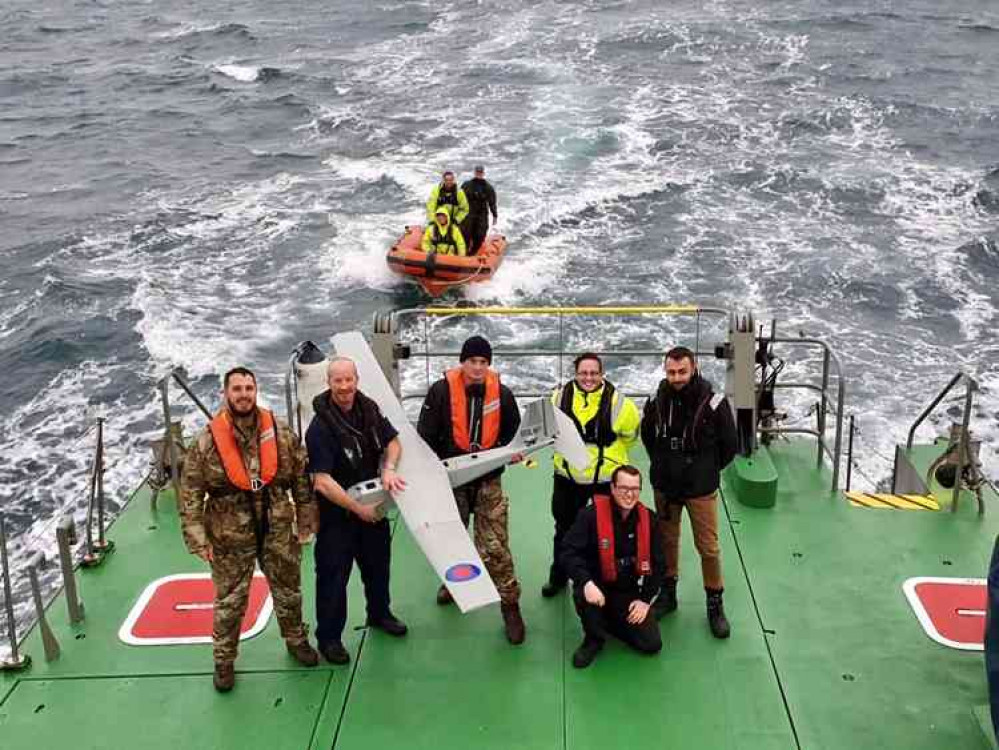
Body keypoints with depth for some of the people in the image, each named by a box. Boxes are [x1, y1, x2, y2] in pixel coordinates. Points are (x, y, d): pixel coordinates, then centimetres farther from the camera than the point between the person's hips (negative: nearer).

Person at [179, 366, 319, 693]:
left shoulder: (280, 432, -5)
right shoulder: (207, 440, -11)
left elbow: (301, 478, 3)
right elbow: (190, 492, -9)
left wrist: (306, 520, 4)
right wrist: (197, 537, -13)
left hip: (278, 530, 2)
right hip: (230, 535, -2)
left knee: (288, 591, 18)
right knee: (229, 600, 9)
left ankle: (296, 640, 41)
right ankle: (224, 661, 27)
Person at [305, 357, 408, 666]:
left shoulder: (368, 408, -7)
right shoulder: (320, 426, -25)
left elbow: (393, 442, 6)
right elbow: (323, 482, -28)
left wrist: (389, 469, -15)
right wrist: (358, 509, -24)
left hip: (372, 504, 6)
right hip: (336, 512, -6)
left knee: (378, 562, 23)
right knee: (333, 574, 1)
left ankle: (379, 614, 47)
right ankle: (329, 637, 18)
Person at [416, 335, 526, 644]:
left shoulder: (502, 394, -5)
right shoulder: (441, 391, -12)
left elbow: (512, 432, 11)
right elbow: (426, 436, -6)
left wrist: (510, 453, -5)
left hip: (488, 479, -1)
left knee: (495, 546, -6)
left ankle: (510, 604, 4)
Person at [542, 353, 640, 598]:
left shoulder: (616, 402, -15)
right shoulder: (561, 397, -9)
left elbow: (631, 433, 2)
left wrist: (608, 451, 7)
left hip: (606, 478, -2)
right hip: (568, 477, 3)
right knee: (564, 530, 19)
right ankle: (558, 576, 38)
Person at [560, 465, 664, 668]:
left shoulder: (648, 518, -5)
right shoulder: (592, 515, -17)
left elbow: (658, 564, 3)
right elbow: (569, 552, -21)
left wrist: (645, 599, -4)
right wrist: (586, 582, -35)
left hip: (630, 593, 3)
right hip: (597, 586, -3)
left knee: (652, 644, -8)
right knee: (583, 594, -37)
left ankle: (612, 621, 21)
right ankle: (594, 638, -5)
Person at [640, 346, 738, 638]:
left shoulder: (714, 403, -15)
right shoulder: (657, 400, -6)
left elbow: (728, 445, -3)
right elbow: (647, 436, 14)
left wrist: (706, 471, 4)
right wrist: (663, 465, 11)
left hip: (701, 489, -3)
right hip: (664, 485, 3)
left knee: (708, 547, 2)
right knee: (667, 541, 15)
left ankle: (715, 603, 18)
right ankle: (667, 593, 32)